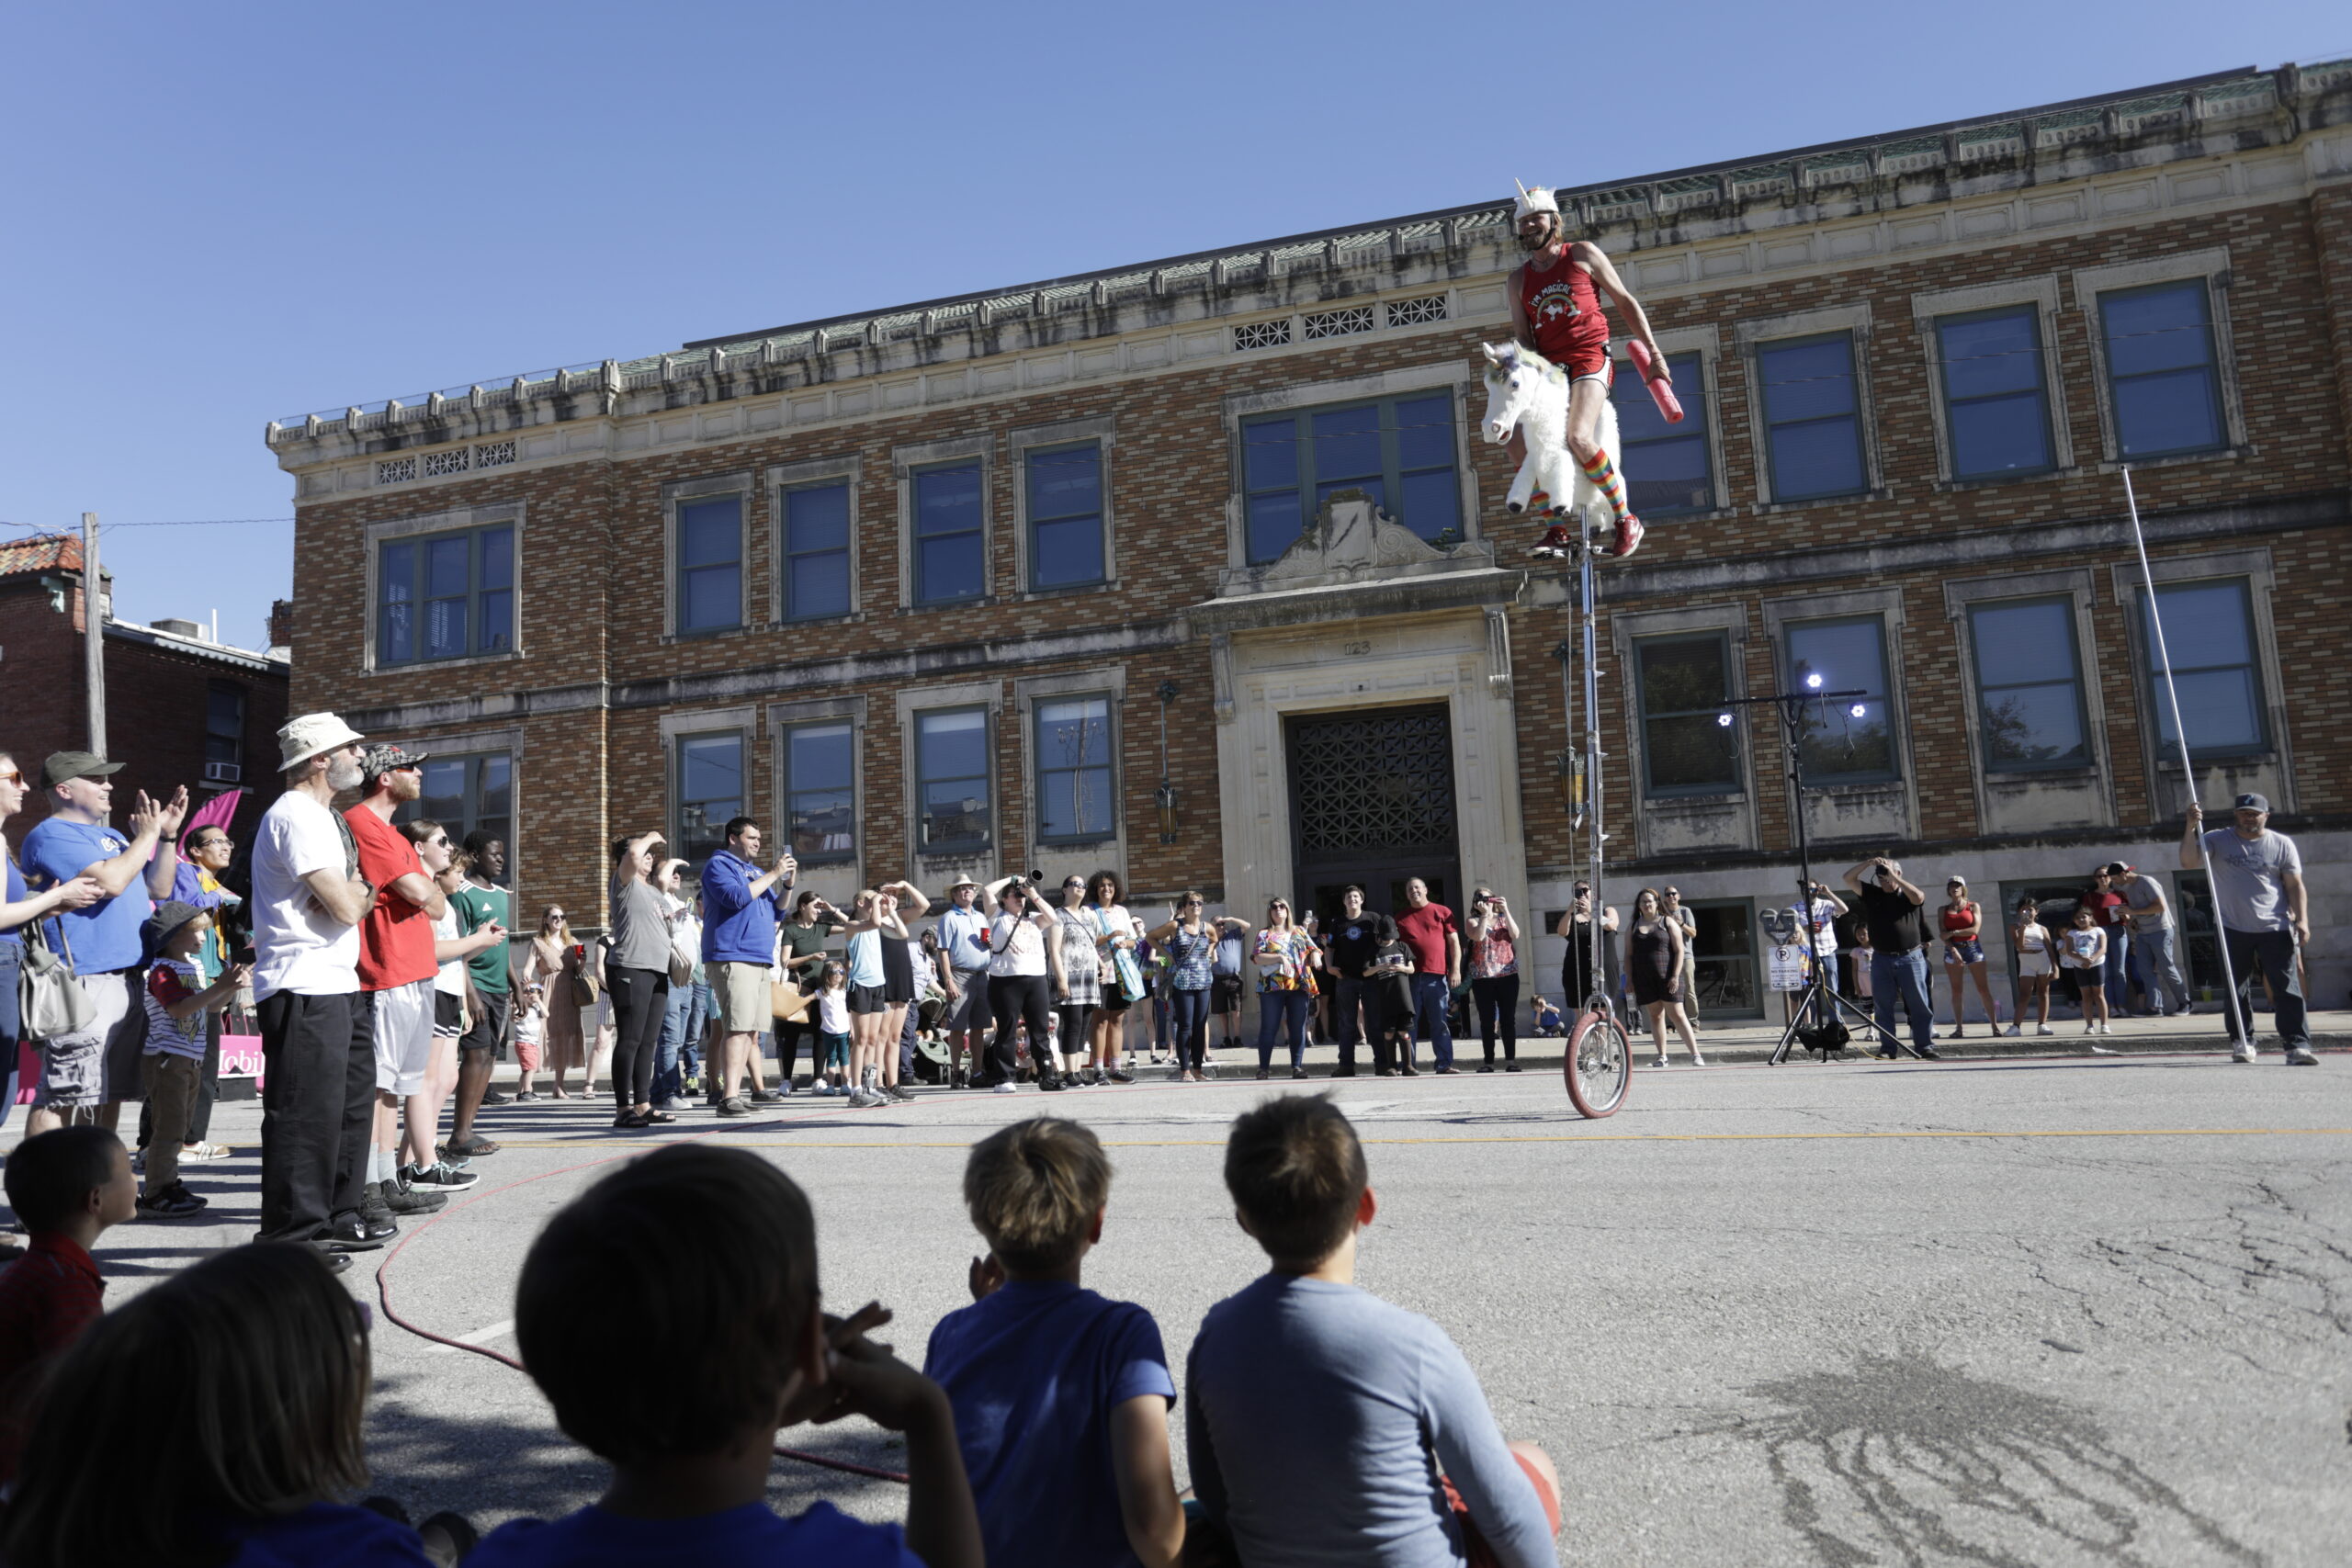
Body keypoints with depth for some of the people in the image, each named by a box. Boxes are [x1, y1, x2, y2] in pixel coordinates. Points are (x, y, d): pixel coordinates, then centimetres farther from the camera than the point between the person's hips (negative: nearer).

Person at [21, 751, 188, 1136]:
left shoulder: (111, 836, 21)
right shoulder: (52, 835, -7)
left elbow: (158, 889, 22)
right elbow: (110, 881, -21)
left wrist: (168, 836, 11)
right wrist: (147, 835, -8)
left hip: (128, 980, 9)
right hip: (85, 984, -9)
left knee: (110, 1092, 14)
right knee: (60, 1097, -10)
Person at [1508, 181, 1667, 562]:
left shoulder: (1583, 254, 6)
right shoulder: (1518, 281, 14)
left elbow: (1626, 302, 9)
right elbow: (1522, 338, 12)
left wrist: (1654, 352, 3)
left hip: (1590, 359, -5)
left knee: (1578, 438, -27)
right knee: (1519, 448, -12)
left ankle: (1626, 520, -11)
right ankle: (1557, 532, -1)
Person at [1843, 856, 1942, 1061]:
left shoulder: (1908, 895, 5)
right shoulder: (1872, 894, 12)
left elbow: (1918, 898, -17)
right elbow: (1849, 879, 6)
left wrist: (1893, 877, -13)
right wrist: (1868, 863, -4)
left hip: (1910, 957, -3)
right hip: (1881, 959, 3)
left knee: (1919, 1004, -1)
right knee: (1882, 1006, 3)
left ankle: (1925, 1046, 3)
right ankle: (1887, 1048, 7)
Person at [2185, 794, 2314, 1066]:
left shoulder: (2282, 844, 5)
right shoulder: (2217, 840, 4)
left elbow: (2295, 885, 3)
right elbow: (2188, 862, -10)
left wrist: (2302, 920, -8)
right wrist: (2191, 828, -20)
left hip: (2275, 930, -1)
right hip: (2232, 929, 1)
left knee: (2287, 988, -6)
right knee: (2236, 990, 7)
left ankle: (2297, 1045, -6)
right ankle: (2242, 1043, 18)